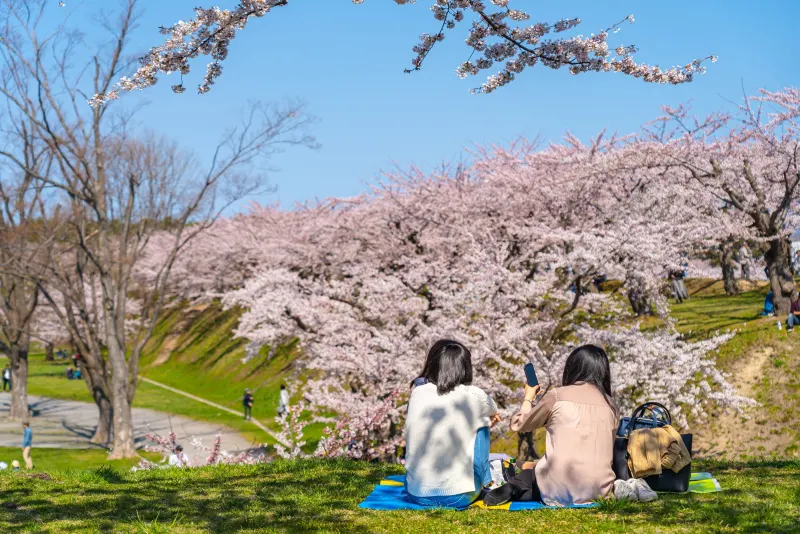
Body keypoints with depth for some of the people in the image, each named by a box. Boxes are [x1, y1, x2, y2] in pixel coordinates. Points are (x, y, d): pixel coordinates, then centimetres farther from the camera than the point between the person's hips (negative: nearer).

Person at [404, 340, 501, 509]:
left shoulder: (417, 392, -1)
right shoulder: (473, 396, -8)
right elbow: (493, 414, 18)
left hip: (416, 494, 3)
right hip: (458, 497, -3)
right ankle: (484, 486, 31)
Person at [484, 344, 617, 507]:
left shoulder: (556, 396, -1)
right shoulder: (610, 405, 8)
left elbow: (518, 425, 10)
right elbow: (607, 451, 12)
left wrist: (529, 397, 27)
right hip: (600, 491, 3)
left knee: (527, 473, 30)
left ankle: (514, 489, 3)